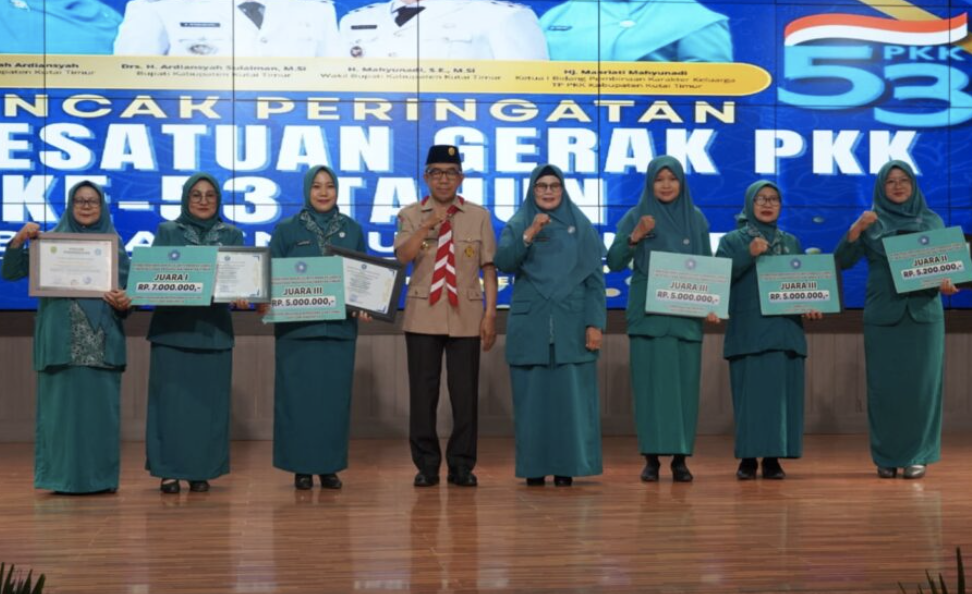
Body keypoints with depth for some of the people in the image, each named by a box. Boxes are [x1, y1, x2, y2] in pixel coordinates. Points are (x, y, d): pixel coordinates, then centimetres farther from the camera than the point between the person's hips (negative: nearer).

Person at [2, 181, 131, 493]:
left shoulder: (114, 244, 10)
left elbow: (127, 290, 8)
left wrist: (123, 303, -15)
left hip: (102, 340, 1)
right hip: (61, 339, -1)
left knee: (101, 406, 1)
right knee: (61, 404, -1)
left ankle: (101, 477, 9)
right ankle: (61, 477, 6)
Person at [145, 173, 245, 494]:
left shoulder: (232, 236, 10)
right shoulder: (167, 232, 6)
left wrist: (240, 296, -20)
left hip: (214, 328, 1)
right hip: (173, 327, -1)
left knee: (208, 400, 2)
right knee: (171, 398, -2)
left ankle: (201, 471, 11)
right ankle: (169, 470, 5)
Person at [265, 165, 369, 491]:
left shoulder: (352, 230, 9)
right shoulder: (287, 229, 3)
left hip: (340, 326, 2)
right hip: (296, 326, -2)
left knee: (334, 395, 3)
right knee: (298, 395, 0)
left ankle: (330, 466, 13)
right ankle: (301, 467, 8)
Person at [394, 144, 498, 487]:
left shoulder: (479, 216, 7)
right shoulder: (411, 216, 6)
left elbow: (489, 268, 5)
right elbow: (402, 257, -10)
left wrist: (490, 314, -2)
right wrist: (427, 226, -22)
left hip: (466, 317, 0)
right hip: (423, 316, 0)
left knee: (465, 393, 1)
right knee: (423, 392, 1)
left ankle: (462, 466, 12)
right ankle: (426, 465, 12)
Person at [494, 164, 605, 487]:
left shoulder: (582, 227, 8)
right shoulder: (517, 225, 8)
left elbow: (595, 279, 4)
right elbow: (503, 262, -10)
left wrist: (595, 323, -5)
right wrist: (529, 234, -22)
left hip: (571, 324, 0)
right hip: (529, 325, 0)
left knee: (570, 395, -2)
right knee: (532, 395, 1)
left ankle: (566, 467, 4)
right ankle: (534, 468, 7)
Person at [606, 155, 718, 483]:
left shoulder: (696, 219, 9)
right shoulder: (635, 216, 2)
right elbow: (614, 263, -5)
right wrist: (635, 237, -21)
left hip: (686, 314, 2)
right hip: (648, 313, -2)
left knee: (685, 384, 2)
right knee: (651, 384, -3)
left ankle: (680, 458, 8)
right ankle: (651, 457, 3)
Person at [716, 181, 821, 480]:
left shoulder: (792, 242, 16)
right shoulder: (733, 240, 6)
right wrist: (748, 254, -18)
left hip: (785, 328, 3)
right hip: (748, 330, -3)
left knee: (782, 392, -1)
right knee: (751, 392, -6)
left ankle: (773, 458, 5)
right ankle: (748, 458, 0)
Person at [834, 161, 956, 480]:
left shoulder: (932, 220, 8)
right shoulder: (870, 223, 4)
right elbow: (841, 261, -5)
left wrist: (947, 283, -13)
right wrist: (855, 228, -20)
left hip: (923, 313, 1)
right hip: (882, 315, -1)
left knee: (920, 385, -1)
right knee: (884, 386, 0)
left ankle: (918, 456, 7)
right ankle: (886, 457, 8)